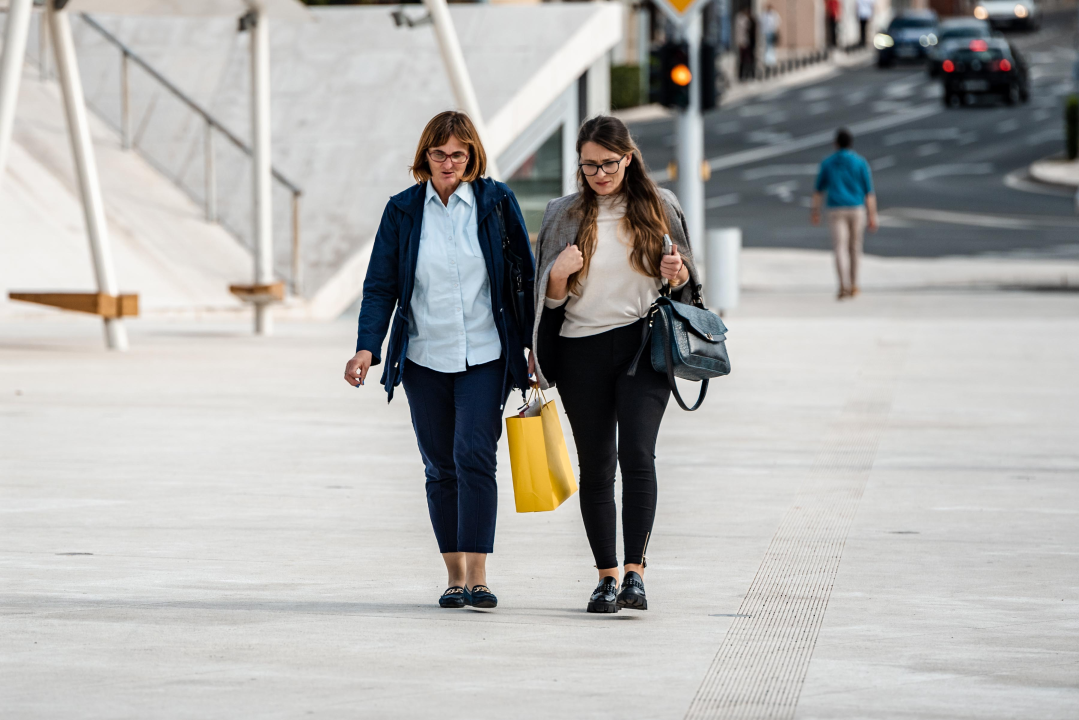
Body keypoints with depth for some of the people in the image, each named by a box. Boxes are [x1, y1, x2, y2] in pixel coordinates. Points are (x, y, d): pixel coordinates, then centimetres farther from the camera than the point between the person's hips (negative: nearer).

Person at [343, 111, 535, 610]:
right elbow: (380, 285, 3)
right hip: (424, 359, 2)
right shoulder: (403, 211, 4)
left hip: (485, 357, -2)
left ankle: (478, 577, -18)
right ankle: (455, 576, 15)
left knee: (474, 456, -15)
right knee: (440, 468, 6)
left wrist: (535, 343, 5)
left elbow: (525, 276, 7)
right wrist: (367, 347, -10)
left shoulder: (496, 203, 1)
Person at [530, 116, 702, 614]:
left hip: (642, 346, -2)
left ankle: (635, 572, -18)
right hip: (582, 351, 2)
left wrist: (676, 273, -8)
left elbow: (681, 285, 15)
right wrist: (559, 274, -12)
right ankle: (606, 577, 9)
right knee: (596, 465, 3)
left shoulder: (659, 208, 7)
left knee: (637, 453, -17)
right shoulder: (564, 216, 7)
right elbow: (550, 298, 9)